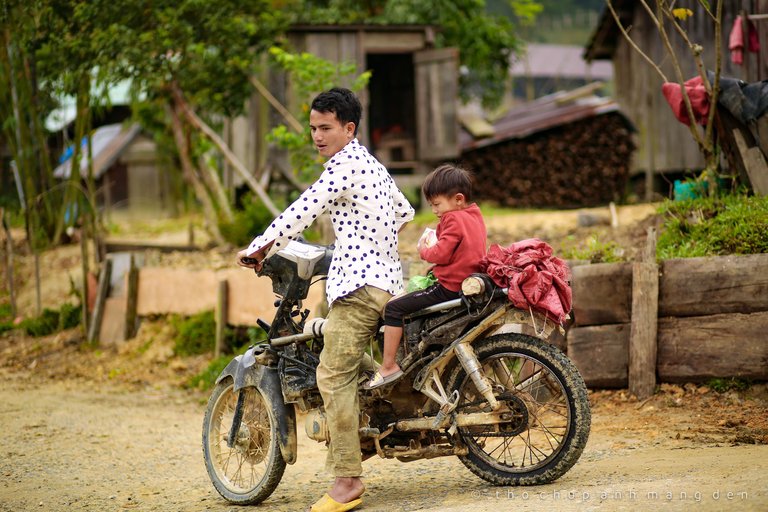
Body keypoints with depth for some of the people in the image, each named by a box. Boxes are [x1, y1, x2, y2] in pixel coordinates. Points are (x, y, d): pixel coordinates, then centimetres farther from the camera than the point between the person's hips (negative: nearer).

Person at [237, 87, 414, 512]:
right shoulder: (372, 165, 21)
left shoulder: (344, 164, -10)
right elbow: (404, 212, 33)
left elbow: (301, 212, -14)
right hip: (386, 277, 11)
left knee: (333, 376, -14)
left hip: (359, 282, -11)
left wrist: (258, 250, -4)